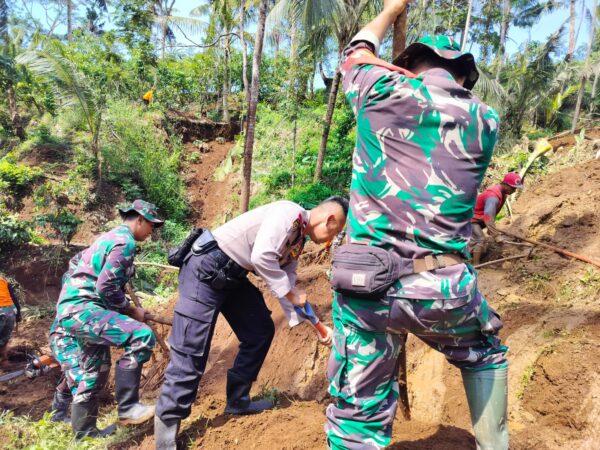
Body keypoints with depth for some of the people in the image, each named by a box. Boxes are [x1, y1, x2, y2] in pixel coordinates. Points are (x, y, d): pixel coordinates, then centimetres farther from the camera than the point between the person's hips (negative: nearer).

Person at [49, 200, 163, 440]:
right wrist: (131, 310, -5)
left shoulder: (111, 237, 21)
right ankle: (127, 407, -15)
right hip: (82, 309, -11)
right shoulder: (124, 241, -11)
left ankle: (84, 431, 28)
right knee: (141, 336, -21)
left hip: (71, 309, 11)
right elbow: (106, 287, -18)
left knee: (93, 372, 16)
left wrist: (126, 307, 20)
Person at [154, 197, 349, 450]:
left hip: (232, 276, 10)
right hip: (206, 268, -10)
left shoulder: (298, 242, 12)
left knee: (260, 331, 12)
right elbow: (261, 256, -28)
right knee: (190, 353, -8)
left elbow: (286, 285, 15)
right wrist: (290, 293, -16)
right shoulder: (289, 212, -16)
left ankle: (237, 401, 26)